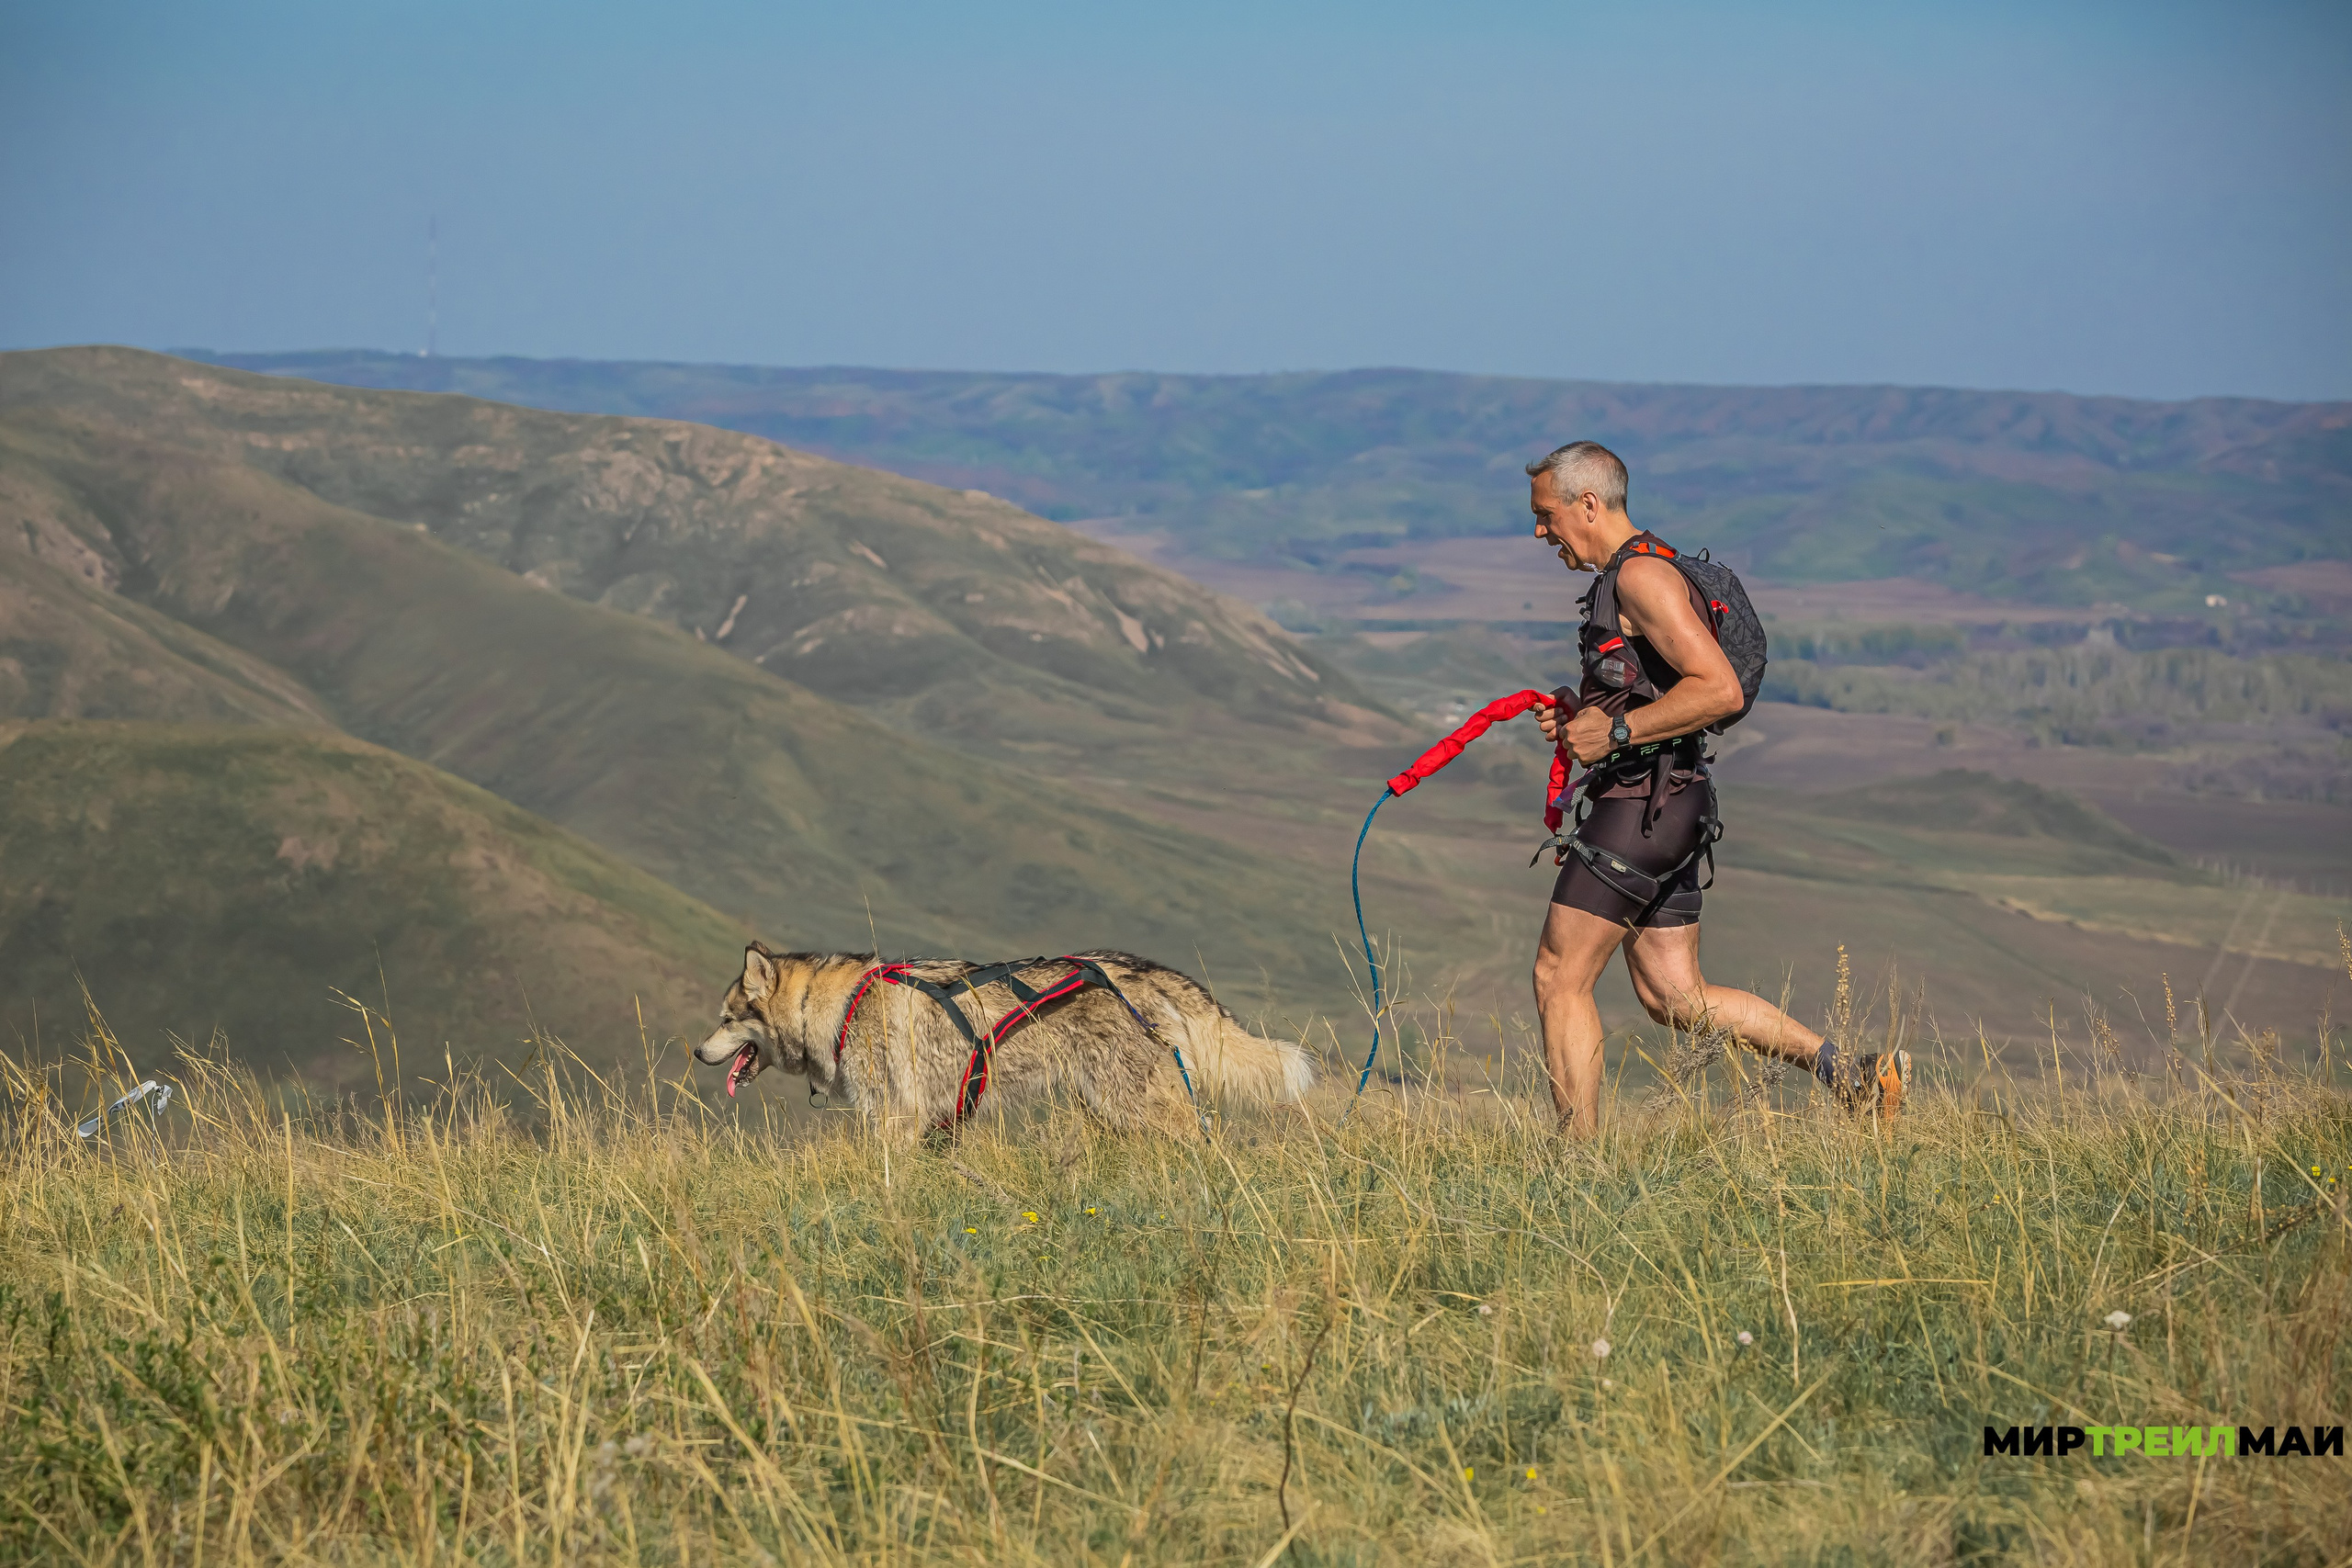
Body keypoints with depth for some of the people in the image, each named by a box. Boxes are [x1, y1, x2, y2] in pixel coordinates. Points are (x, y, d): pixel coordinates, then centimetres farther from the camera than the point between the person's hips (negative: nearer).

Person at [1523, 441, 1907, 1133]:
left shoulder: (1641, 574, -13)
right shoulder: (1629, 576, 19)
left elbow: (1720, 690, -23)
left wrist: (1616, 731, -19)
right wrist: (1579, 718, 13)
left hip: (1643, 804, -10)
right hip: (1665, 802, 10)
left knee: (1558, 978, -5)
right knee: (1674, 997, 8)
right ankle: (1849, 1071, 5)